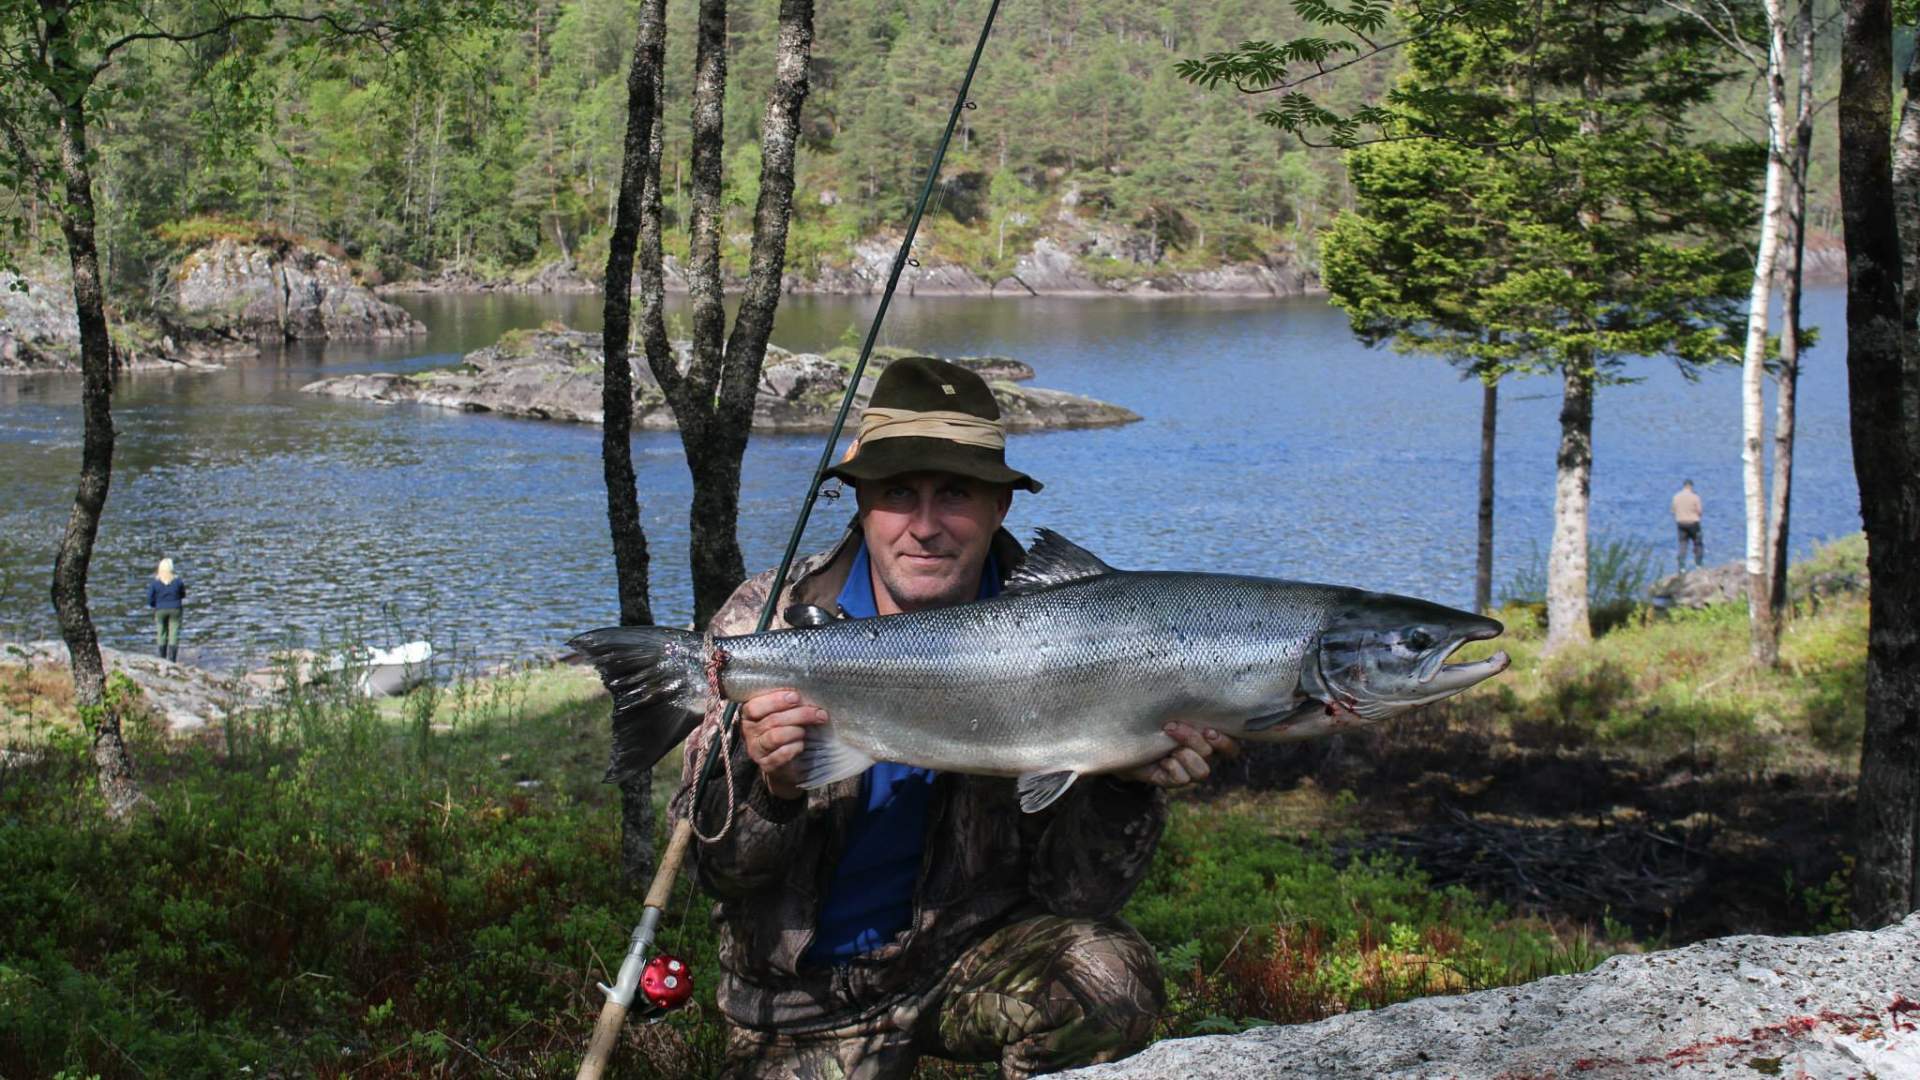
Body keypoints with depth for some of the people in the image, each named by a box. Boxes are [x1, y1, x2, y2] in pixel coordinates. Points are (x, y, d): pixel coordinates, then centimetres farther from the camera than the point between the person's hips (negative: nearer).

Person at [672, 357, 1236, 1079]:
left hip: (971, 950, -1)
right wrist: (770, 788, -32)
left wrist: (1124, 785, -31)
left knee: (1106, 983, -27)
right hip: (809, 993, 1)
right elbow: (720, 871, -10)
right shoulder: (767, 621, -11)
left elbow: (1071, 893, -12)